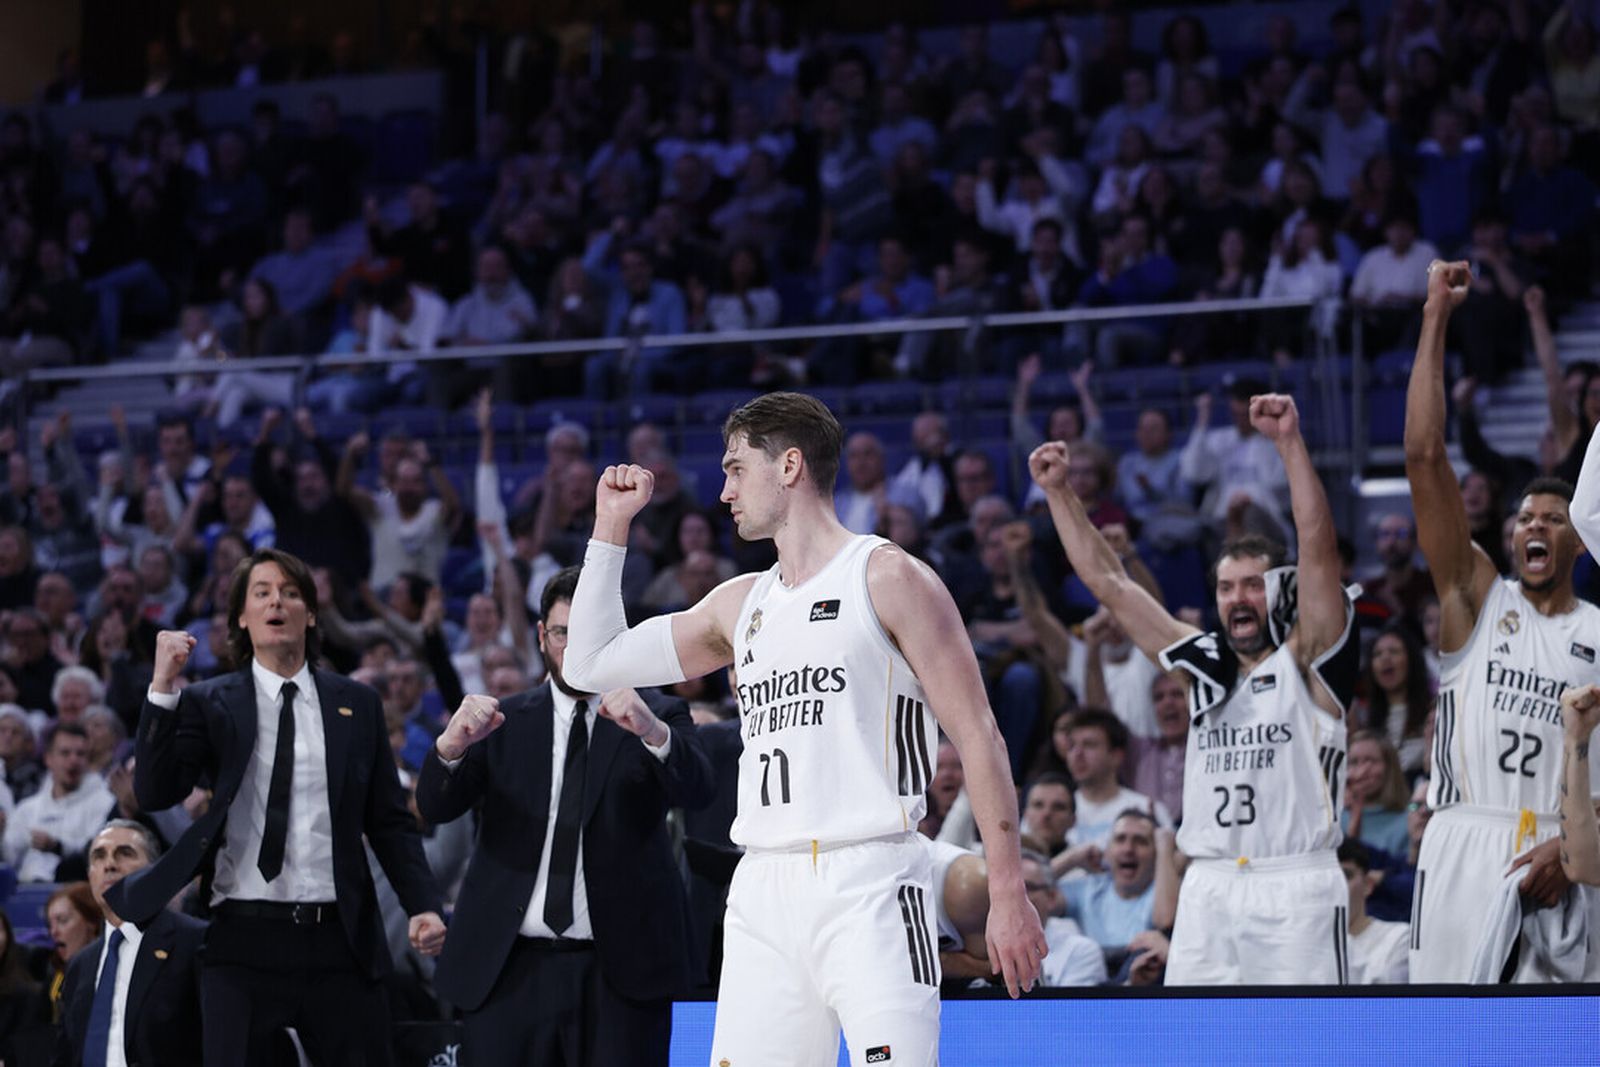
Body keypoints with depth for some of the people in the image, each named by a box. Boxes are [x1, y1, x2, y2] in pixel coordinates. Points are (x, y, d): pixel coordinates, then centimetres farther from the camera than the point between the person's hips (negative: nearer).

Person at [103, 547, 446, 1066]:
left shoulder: (357, 705, 10)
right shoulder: (209, 704, 5)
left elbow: (390, 820, 11)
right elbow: (154, 793, -7)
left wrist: (423, 904, -3)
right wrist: (163, 687, -16)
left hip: (340, 939, 2)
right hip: (243, 942, -1)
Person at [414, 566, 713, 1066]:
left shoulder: (657, 718, 7)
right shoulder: (504, 722, 12)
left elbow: (696, 789, -12)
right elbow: (435, 806, 0)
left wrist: (653, 732, -33)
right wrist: (452, 744, -23)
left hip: (620, 969, -2)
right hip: (513, 969, 2)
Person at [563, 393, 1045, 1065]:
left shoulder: (886, 577, 0)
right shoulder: (739, 604, 20)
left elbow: (977, 737, -3)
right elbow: (592, 664, 26)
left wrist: (1008, 893, -9)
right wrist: (611, 527, 21)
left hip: (868, 883, -6)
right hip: (763, 893, 6)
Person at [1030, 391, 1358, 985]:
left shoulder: (1307, 663, 2)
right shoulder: (1204, 665, 16)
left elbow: (1318, 548, -12)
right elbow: (1108, 582, 17)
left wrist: (1290, 443, -21)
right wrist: (1058, 492, 13)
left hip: (1296, 886, -4)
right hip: (1209, 886, 5)